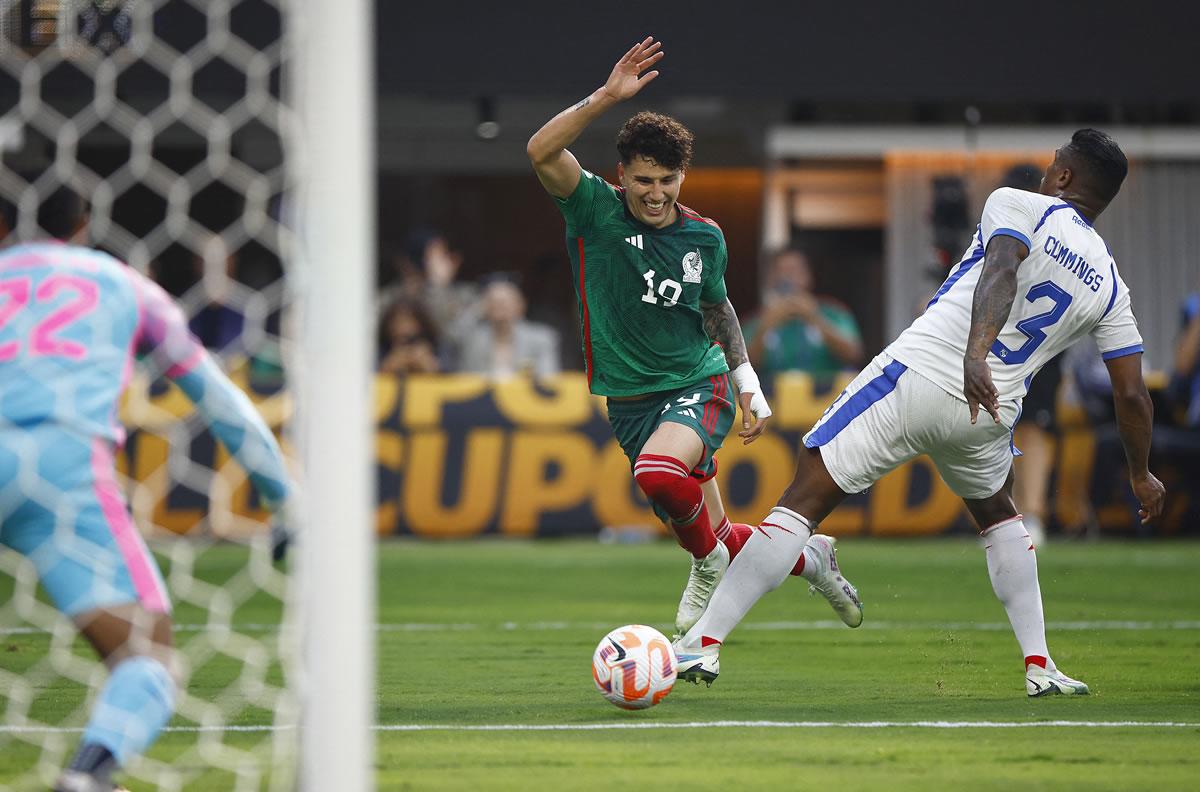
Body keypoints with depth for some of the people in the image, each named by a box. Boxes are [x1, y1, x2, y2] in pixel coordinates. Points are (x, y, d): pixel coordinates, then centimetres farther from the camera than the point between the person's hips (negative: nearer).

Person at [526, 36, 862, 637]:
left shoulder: (704, 237, -1)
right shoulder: (595, 212, -9)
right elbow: (541, 152, -26)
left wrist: (748, 384, 16)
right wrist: (606, 97, -33)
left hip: (699, 385, -1)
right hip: (630, 400, 1)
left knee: (658, 472, -35)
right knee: (718, 539, 8)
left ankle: (708, 564, -7)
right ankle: (808, 558, 37)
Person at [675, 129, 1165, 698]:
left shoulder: (1016, 205, 3)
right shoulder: (1108, 283, 14)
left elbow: (1001, 272, -18)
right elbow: (1132, 395, 15)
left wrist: (976, 353, -34)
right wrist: (1141, 474, 31)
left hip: (913, 378, -4)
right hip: (988, 416, 4)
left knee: (802, 502, -2)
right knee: (997, 513, 33)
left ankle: (704, 642, -8)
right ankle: (1040, 667, 24)